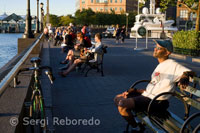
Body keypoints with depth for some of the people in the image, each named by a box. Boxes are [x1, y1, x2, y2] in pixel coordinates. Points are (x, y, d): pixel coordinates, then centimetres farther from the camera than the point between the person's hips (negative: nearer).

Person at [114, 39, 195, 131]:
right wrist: (135, 91, 11)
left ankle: (136, 128, 0)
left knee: (122, 104, -25)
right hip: (146, 95, 10)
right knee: (117, 99, 14)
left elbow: (191, 73, -20)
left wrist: (184, 76, -43)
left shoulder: (172, 65, -10)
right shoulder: (160, 66, 18)